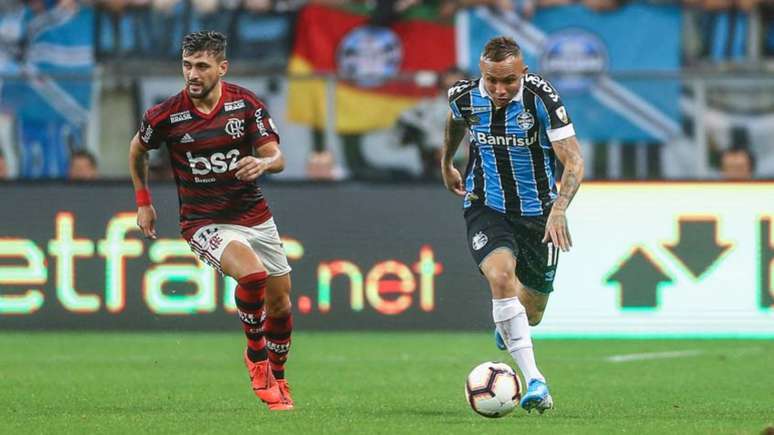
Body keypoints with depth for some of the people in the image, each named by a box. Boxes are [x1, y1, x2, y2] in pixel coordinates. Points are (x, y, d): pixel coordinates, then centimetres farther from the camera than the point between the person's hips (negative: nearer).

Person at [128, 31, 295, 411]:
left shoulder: (246, 104, -8)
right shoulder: (164, 115, -12)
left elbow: (277, 158, -11)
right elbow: (137, 150, 10)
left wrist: (263, 163, -34)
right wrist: (143, 202, 11)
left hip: (255, 216, 3)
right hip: (204, 221, -3)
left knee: (280, 304, 8)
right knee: (252, 273, -31)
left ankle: (277, 377, 34)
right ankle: (255, 353, -6)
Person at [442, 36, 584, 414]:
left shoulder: (541, 98, -22)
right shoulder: (465, 96, -12)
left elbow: (574, 161, -24)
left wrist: (559, 210, -39)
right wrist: (446, 164, 27)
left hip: (538, 213, 0)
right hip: (486, 208, 0)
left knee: (530, 314, 11)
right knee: (500, 276, -29)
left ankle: (505, 326, 52)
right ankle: (534, 382, -31)